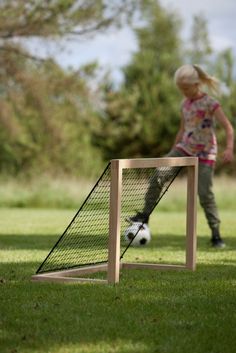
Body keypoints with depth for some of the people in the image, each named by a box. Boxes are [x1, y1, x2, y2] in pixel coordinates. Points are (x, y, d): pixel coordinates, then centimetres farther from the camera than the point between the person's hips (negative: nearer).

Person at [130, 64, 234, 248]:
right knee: (159, 175, -14)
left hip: (205, 153, -5)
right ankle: (145, 214, -6)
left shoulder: (210, 103, -12)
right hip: (185, 148, 5)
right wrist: (172, 153, 18)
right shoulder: (185, 104, 9)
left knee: (205, 193, -10)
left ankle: (216, 234, 1)